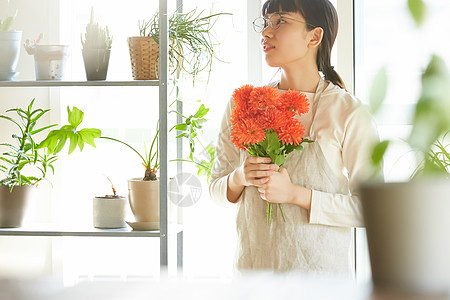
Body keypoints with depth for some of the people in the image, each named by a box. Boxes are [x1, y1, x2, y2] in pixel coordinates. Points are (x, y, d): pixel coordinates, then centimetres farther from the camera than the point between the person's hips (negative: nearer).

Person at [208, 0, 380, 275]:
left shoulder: (350, 113, -11)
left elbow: (373, 208, -11)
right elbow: (216, 187, 8)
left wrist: (296, 194, -19)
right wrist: (239, 178, -14)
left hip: (322, 268, -3)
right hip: (252, 264, 3)